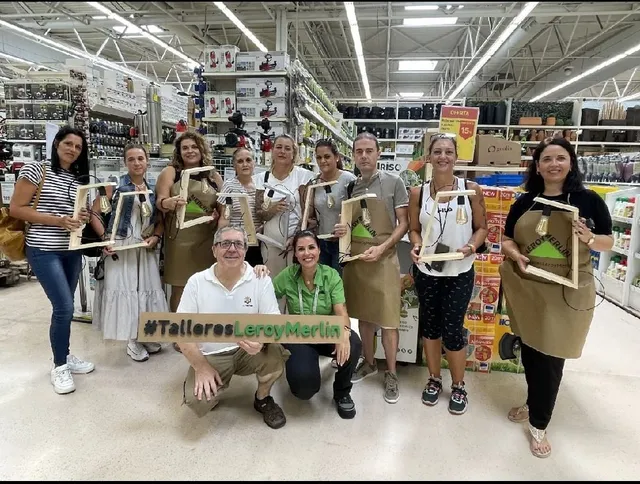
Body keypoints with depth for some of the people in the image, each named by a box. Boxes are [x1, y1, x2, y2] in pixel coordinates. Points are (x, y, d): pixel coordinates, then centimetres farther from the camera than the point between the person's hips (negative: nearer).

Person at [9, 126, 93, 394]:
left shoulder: (79, 179, 11)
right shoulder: (36, 169, -7)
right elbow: (15, 208, -11)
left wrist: (83, 218, -2)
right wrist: (58, 221, -18)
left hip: (72, 250, 6)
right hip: (44, 251, -6)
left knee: (64, 307, 14)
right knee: (64, 307, -10)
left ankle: (64, 355, 29)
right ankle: (59, 366, 9)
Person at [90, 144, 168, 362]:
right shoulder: (115, 185, -3)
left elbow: (160, 221, 11)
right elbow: (94, 213, -5)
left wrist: (156, 237, -6)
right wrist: (104, 237, -13)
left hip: (145, 249, 4)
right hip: (120, 247, -4)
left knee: (147, 288, 9)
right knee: (124, 288, 0)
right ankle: (132, 341, 15)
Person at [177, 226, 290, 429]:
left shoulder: (261, 280, -8)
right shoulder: (197, 282, -7)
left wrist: (262, 339, -34)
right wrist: (201, 367, -15)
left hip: (248, 351, 1)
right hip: (210, 356, 0)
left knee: (275, 350, -30)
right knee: (197, 402, -24)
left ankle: (263, 399, 2)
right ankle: (210, 387, 15)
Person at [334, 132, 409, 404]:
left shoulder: (393, 183, -3)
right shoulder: (350, 187, 10)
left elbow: (403, 223, -4)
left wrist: (381, 248, -16)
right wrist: (340, 231, -5)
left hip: (383, 260, -4)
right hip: (355, 258, 5)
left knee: (387, 319, 0)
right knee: (363, 315, 15)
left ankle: (391, 374, 16)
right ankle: (368, 363, 32)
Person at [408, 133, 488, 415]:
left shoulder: (471, 189, -4)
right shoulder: (418, 193, -1)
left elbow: (481, 227, 1)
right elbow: (414, 230, 6)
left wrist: (473, 246, -18)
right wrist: (416, 246, -14)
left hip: (460, 273, -2)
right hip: (426, 271, 2)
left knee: (453, 330, 3)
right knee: (429, 326, 13)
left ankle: (458, 387, 28)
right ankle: (434, 380, 35)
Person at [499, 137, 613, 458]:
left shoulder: (588, 200, -3)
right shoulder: (524, 203, 4)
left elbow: (609, 242, 3)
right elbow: (507, 240, 9)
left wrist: (590, 239, -19)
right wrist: (515, 255, -12)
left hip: (565, 293, -3)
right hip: (527, 288, 3)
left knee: (551, 358, 4)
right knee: (529, 352, 16)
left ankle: (539, 424, 23)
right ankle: (533, 404, 41)